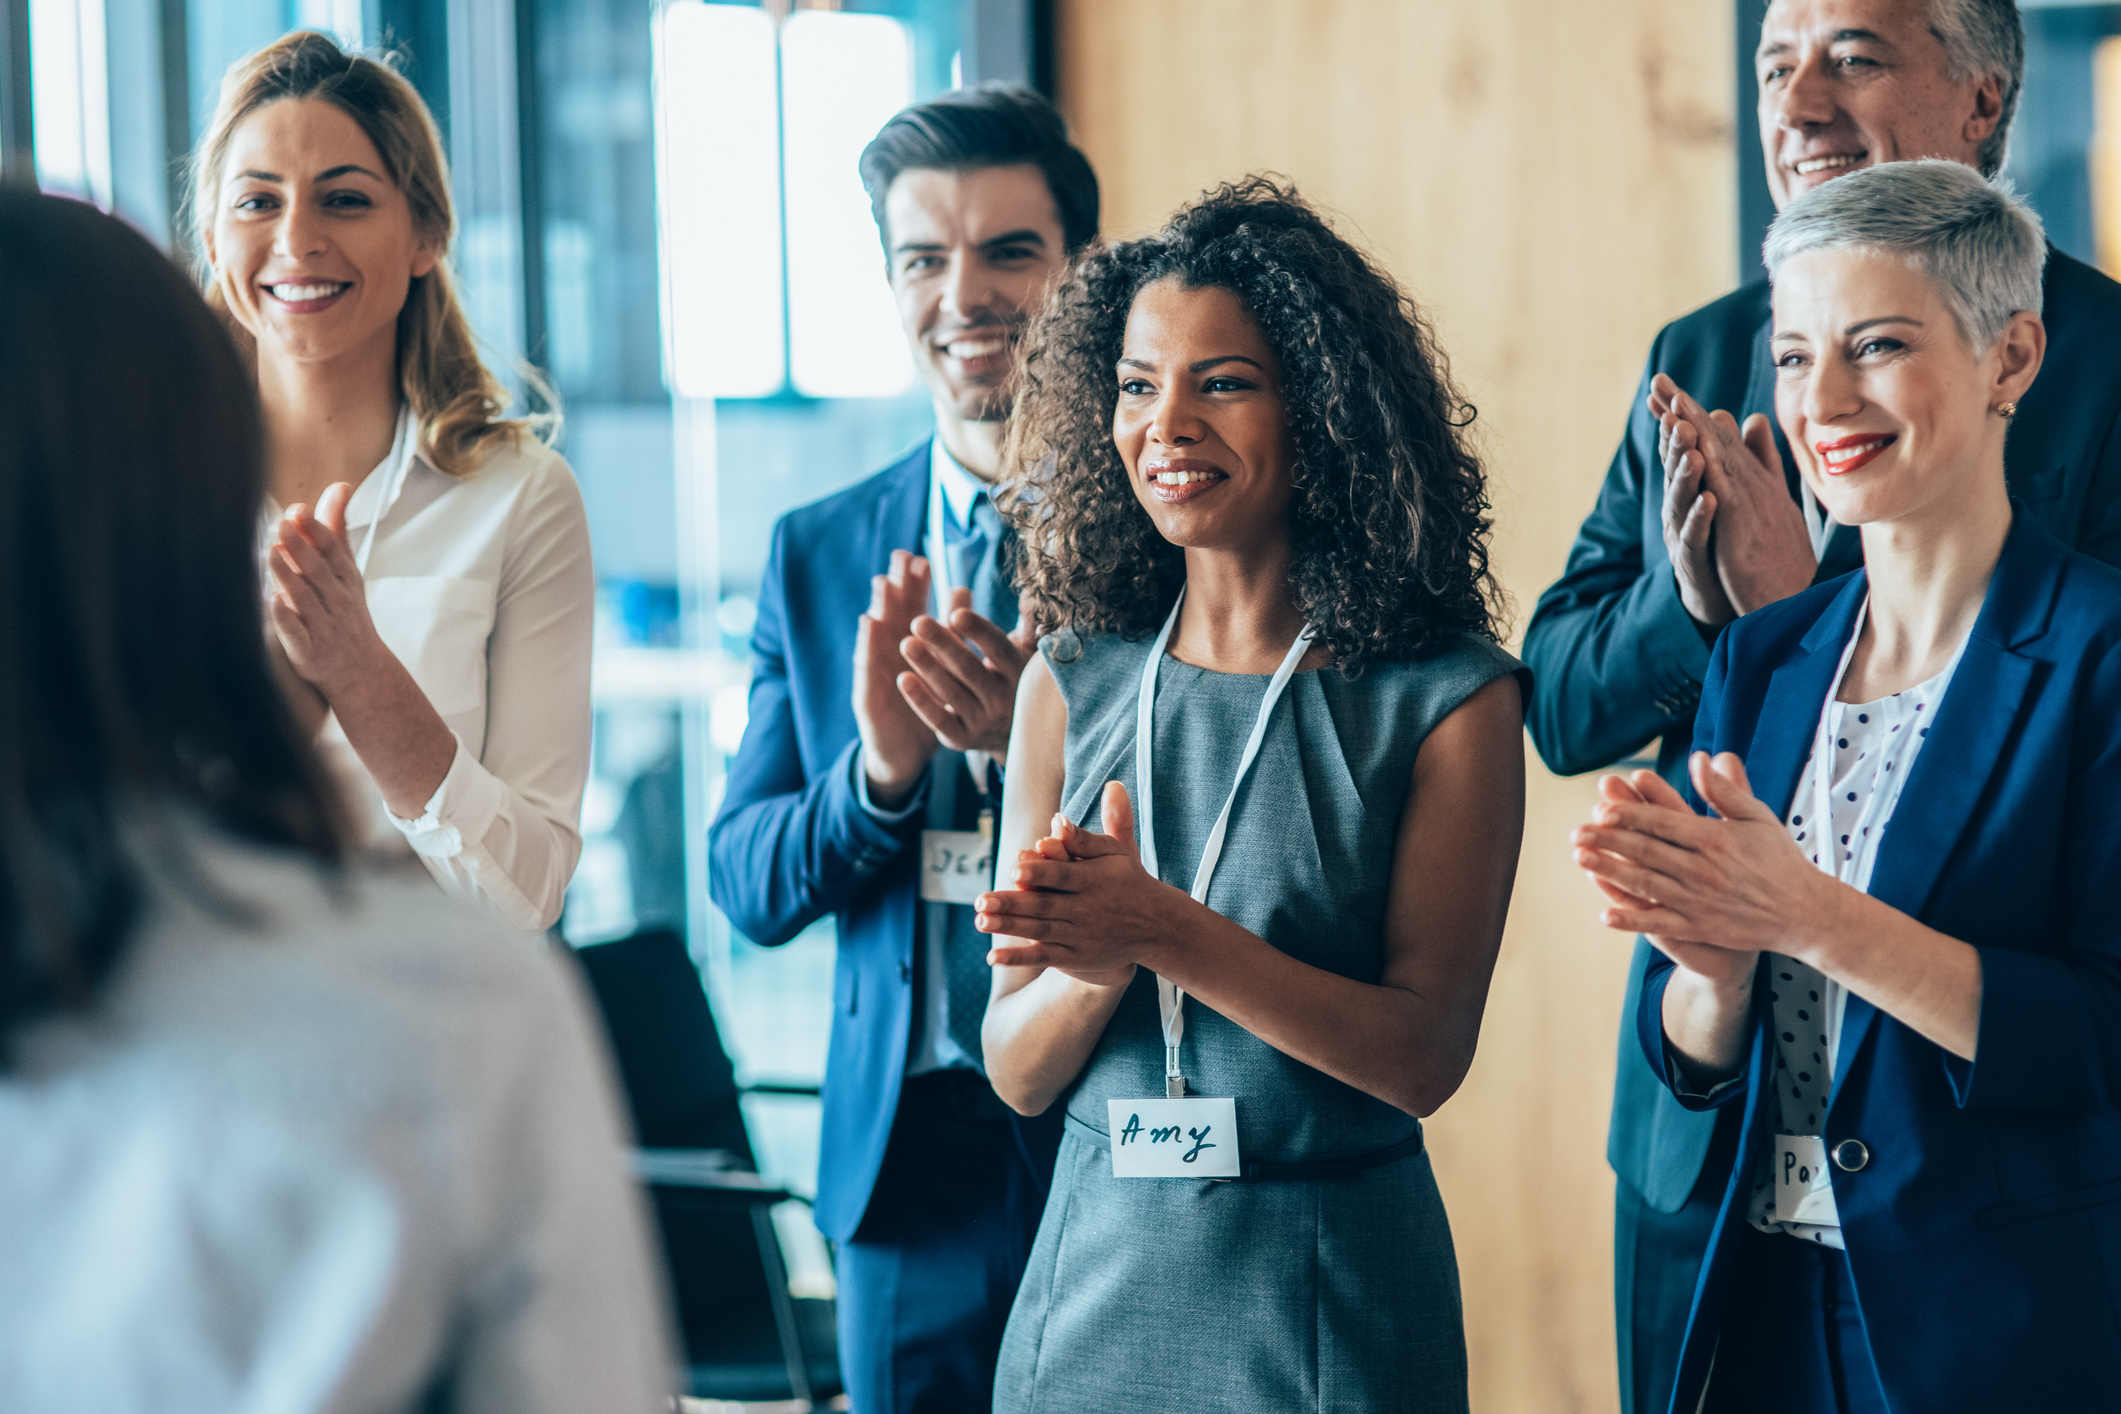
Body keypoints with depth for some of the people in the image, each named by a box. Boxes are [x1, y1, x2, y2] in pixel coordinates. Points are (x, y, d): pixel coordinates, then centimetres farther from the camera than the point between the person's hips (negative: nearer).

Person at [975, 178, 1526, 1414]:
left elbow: (1426, 1055, -13)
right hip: (1099, 1265, 3)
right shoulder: (1073, 687, 3)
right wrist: (1098, 963, -19)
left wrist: (1167, 933, -23)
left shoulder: (1448, 700, -7)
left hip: (1329, 1298, -3)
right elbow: (1019, 1073, 2)